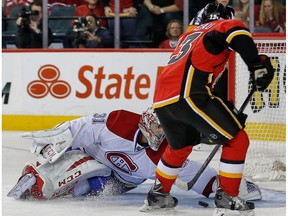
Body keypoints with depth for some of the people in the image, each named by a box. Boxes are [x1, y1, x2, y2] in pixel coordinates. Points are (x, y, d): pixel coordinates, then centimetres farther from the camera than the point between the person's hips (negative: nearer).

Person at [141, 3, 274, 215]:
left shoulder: (190, 34, 33)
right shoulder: (222, 26, 10)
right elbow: (235, 30, -16)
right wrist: (256, 63, -15)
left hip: (161, 99, 8)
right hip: (188, 95, -8)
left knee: (180, 146, 33)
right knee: (237, 140, 1)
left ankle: (158, 195, 41)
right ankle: (227, 198, -1)